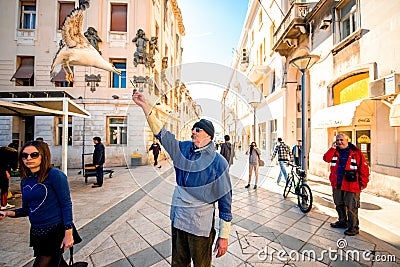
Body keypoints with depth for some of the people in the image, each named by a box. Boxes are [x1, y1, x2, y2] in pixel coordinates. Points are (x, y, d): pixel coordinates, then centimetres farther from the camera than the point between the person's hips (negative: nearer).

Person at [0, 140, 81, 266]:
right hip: (36, 232, 7)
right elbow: (26, 209, 15)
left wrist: (68, 234, -19)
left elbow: (66, 204, -17)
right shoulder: (25, 181, 5)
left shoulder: (55, 175, -17)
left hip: (56, 231, -7)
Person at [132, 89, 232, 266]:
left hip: (201, 226, -5)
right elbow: (161, 133, -3)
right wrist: (144, 105, -9)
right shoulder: (183, 149, -2)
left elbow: (225, 201, -13)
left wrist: (224, 236, -9)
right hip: (177, 220, 5)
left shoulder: (218, 162, -17)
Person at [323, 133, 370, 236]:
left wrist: (363, 183, -6)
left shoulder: (355, 152, -7)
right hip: (337, 185, 5)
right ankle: (342, 221, 37)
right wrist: (332, 148, -14)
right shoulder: (334, 151, 6)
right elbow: (326, 159, -10)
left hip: (351, 185, -5)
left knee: (351, 208, 3)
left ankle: (353, 227, 19)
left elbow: (364, 168, -5)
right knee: (339, 205, 19)